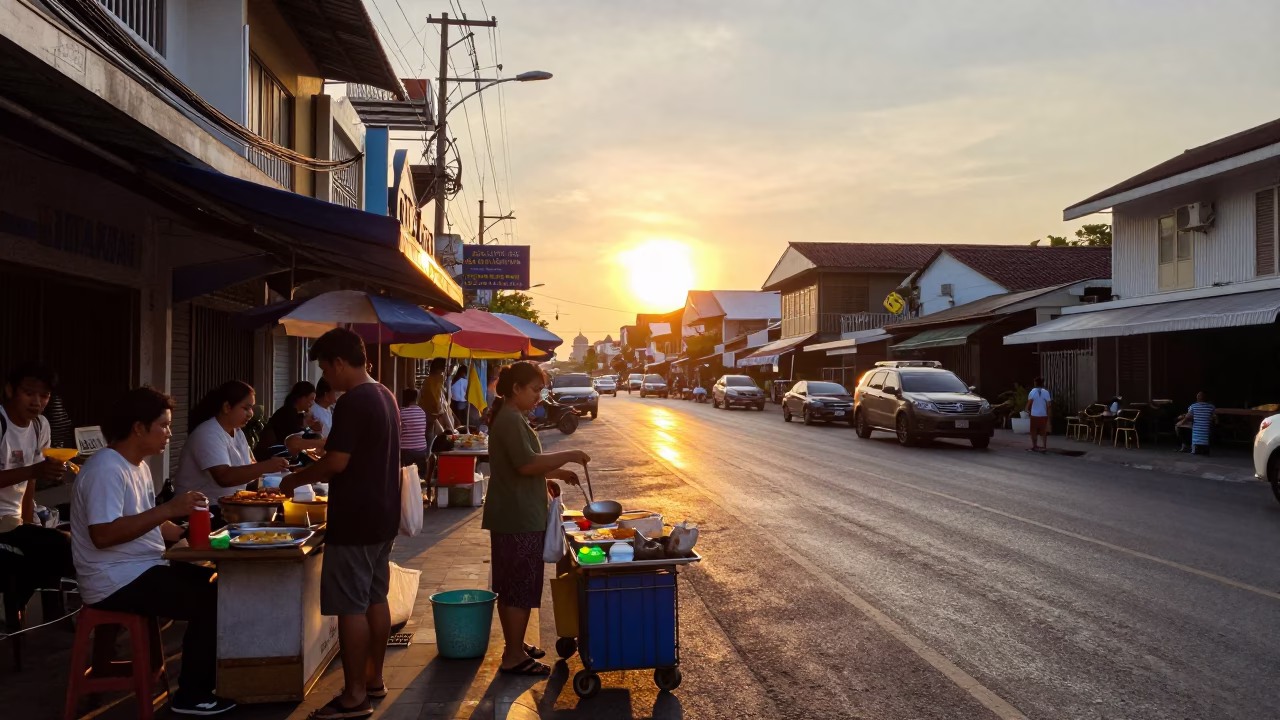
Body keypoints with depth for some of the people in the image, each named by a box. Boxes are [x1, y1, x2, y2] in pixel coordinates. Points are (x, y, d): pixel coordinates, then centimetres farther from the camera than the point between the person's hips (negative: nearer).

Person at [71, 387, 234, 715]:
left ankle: (210, 678, 16)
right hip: (117, 582, -10)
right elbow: (103, 534, -30)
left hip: (144, 570, 10)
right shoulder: (106, 469, -20)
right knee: (211, 601, -16)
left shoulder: (138, 465, 12)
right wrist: (169, 509, -30)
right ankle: (192, 695, -2)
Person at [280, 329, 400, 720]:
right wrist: (314, 470, 19)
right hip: (382, 515, 10)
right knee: (375, 599, 16)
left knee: (351, 607, -3)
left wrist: (295, 480, -5)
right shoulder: (385, 396, 11)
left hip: (355, 520, -10)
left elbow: (337, 462, -21)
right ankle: (373, 678, 27)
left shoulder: (352, 402, -18)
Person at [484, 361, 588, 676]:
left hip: (512, 517, 11)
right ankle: (514, 657, 5)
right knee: (521, 588, -3)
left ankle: (514, 645, 28)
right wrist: (568, 456, -20)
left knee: (510, 587, 17)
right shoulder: (511, 420, -18)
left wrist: (552, 475, 15)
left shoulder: (509, 417, 16)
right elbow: (527, 463, -28)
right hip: (519, 519, -11)